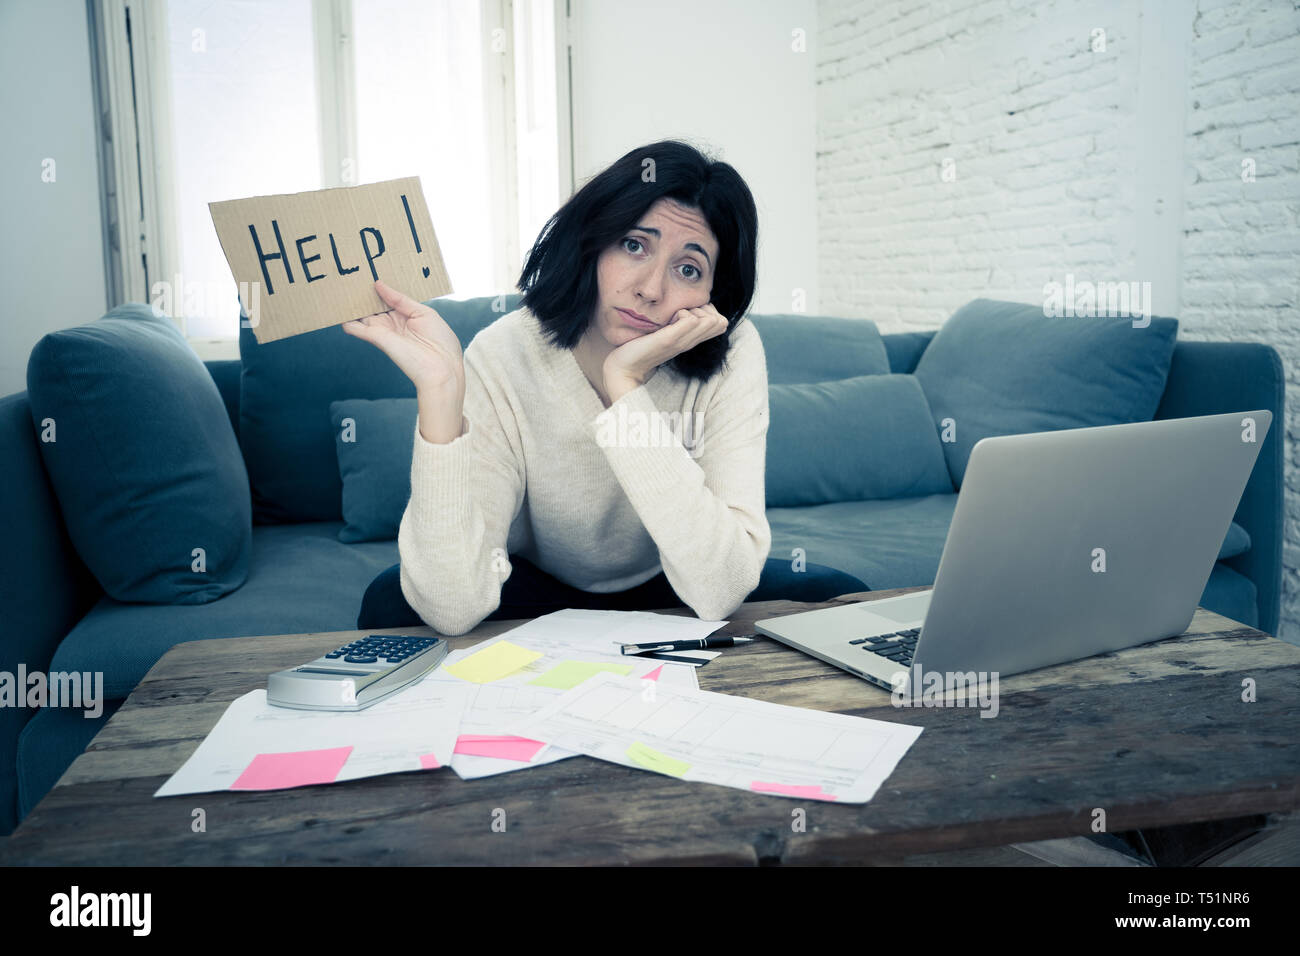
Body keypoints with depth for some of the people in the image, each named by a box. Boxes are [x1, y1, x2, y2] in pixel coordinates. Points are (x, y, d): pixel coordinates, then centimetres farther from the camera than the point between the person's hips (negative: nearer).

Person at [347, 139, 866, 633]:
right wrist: (439, 389, -45)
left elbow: (719, 592, -35)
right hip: (538, 591, -1)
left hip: (671, 590, 2)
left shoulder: (730, 356, -24)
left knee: (836, 600, -22)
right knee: (391, 602, -27)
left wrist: (626, 386, -39)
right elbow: (453, 609, -35)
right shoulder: (504, 358, -26)